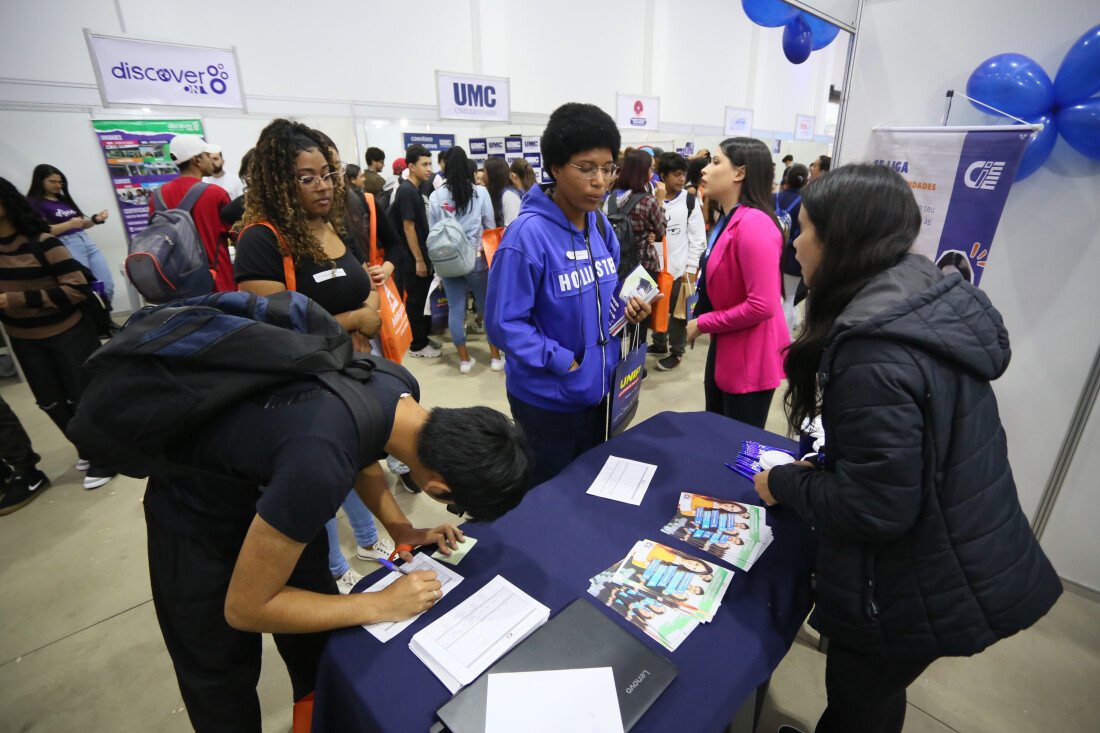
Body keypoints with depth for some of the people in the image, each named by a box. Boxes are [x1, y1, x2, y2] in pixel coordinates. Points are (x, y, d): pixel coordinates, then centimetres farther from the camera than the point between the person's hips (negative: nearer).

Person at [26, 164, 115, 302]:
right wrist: (69, 224, -23)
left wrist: (95, 219, 3)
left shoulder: (64, 199, 21)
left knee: (108, 287, -3)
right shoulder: (34, 203, 1)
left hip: (86, 241, 6)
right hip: (66, 247, -6)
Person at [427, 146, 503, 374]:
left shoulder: (436, 196, -3)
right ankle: (496, 357, 17)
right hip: (477, 258, -1)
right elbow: (490, 226, 1)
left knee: (455, 309, 8)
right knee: (487, 306, 11)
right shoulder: (480, 192, -5)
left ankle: (464, 359, 17)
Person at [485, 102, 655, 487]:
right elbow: (504, 323, -21)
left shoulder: (600, 225, 1)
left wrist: (627, 304, -6)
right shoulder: (528, 234, -22)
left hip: (599, 388, 7)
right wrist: (566, 363, -21)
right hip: (548, 399, -6)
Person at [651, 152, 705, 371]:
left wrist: (691, 269, -7)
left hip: (679, 268, -2)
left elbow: (698, 238, -2)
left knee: (678, 312, 7)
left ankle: (676, 352, 21)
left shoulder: (690, 201, -3)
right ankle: (659, 344, 35)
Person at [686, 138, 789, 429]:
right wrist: (701, 319, 2)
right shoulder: (727, 220, 10)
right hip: (723, 348, 10)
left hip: (750, 359, -9)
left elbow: (762, 305, -26)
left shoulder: (754, 224, -22)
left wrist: (703, 324, -15)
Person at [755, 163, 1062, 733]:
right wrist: (819, 467, 5)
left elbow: (875, 509, -28)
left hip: (921, 593, -8)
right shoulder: (934, 299, -3)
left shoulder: (876, 354, -32)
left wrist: (784, 484, -13)